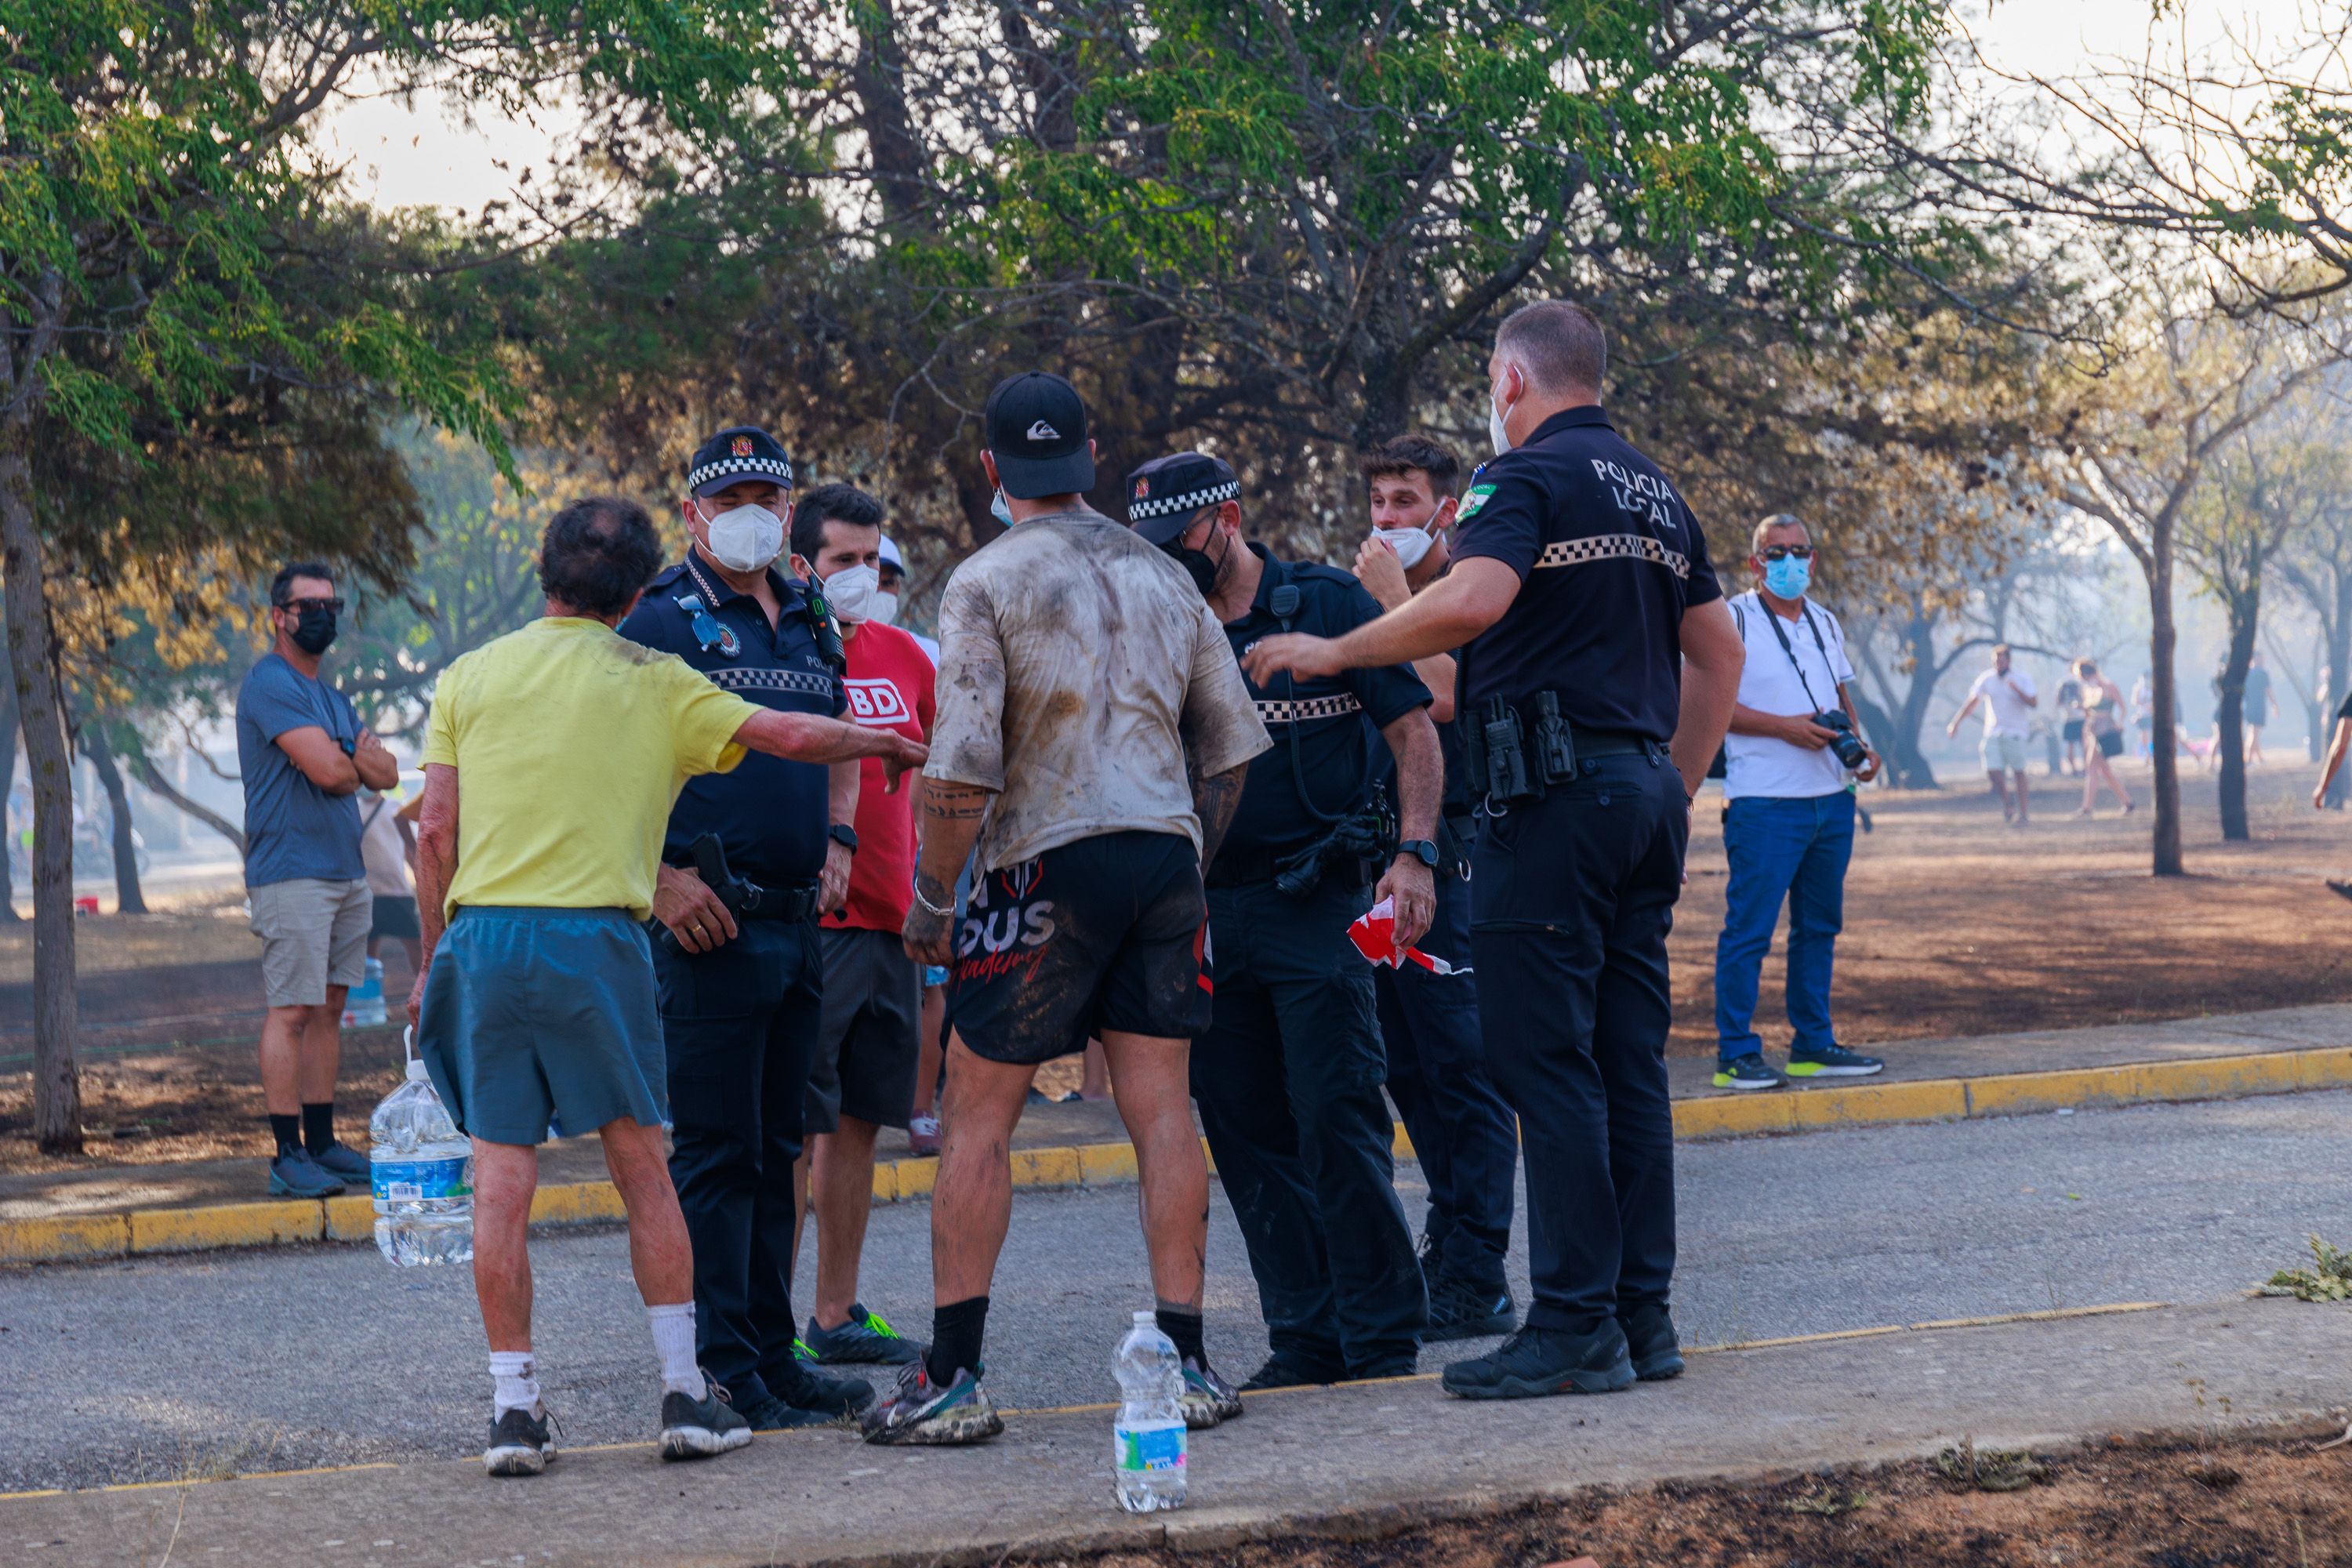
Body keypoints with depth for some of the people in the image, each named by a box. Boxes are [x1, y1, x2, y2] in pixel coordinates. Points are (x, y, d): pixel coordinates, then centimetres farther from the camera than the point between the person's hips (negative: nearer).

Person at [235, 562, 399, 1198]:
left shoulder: (331, 696, 20)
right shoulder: (270, 683, -9)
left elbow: (386, 774, 14)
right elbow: (328, 771, -19)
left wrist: (347, 760, -7)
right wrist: (356, 761, 3)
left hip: (347, 873, 9)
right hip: (292, 875, -9)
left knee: (328, 1008, 9)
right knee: (291, 1011, -10)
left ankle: (322, 1142, 12)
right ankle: (288, 1155, -10)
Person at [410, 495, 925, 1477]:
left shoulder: (469, 677, 9)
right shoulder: (652, 683, 5)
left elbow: (436, 831, 5)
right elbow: (788, 736, 5)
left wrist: (431, 956, 14)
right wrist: (887, 745, 23)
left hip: (483, 932, 2)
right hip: (595, 937, -2)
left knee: (501, 1177, 3)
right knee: (642, 1167, 8)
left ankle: (514, 1408, 3)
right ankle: (685, 1396, 8)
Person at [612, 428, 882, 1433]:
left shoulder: (809, 622, 16)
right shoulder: (663, 619, -6)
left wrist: (837, 838, 15)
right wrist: (662, 876, -16)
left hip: (798, 923, 7)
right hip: (709, 923, -7)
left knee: (775, 1149, 12)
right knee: (716, 1152, -5)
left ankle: (773, 1354, 19)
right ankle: (722, 1373, -2)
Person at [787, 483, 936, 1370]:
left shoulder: (903, 657, 13)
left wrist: (919, 871, 18)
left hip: (889, 921, 7)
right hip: (808, 923, -7)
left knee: (860, 1121, 10)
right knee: (792, 1128, -6)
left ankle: (837, 1315, 17)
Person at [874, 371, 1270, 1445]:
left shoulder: (988, 580, -4)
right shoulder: (1161, 576, 13)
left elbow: (962, 768, -12)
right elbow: (1233, 744, 15)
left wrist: (931, 898, -2)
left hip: (1049, 866, -5)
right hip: (1165, 855, 5)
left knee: (978, 1115, 2)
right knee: (1161, 1108, 5)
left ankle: (952, 1378, -1)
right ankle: (1186, 1365, 4)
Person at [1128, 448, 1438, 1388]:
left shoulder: (1328, 604, -2)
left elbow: (1412, 731, -2)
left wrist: (1414, 854, -14)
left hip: (1317, 902, -5)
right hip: (1207, 912, 5)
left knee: (1336, 1115, -8)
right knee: (1246, 1132, 6)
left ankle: (1384, 1336, 0)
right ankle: (1306, 1337, 14)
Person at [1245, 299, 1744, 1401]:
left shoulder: (1527, 477, -8)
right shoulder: (1654, 491, 19)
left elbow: (1472, 601, -26)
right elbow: (1718, 653, 22)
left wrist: (1330, 653, -16)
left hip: (1554, 796, -8)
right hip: (1645, 792, 8)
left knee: (1543, 1057, -6)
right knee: (1629, 1061, 10)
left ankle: (1575, 1327, -8)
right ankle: (1643, 1314, 12)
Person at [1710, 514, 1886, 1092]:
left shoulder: (1825, 625, 17)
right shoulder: (1733, 620, -5)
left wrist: (1857, 744, 5)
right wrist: (1785, 727, -18)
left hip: (1832, 797, 7)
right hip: (1764, 801, -7)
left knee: (1819, 925, 12)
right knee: (1749, 928, -8)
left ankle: (1813, 1045, 19)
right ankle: (1735, 1054, -5)